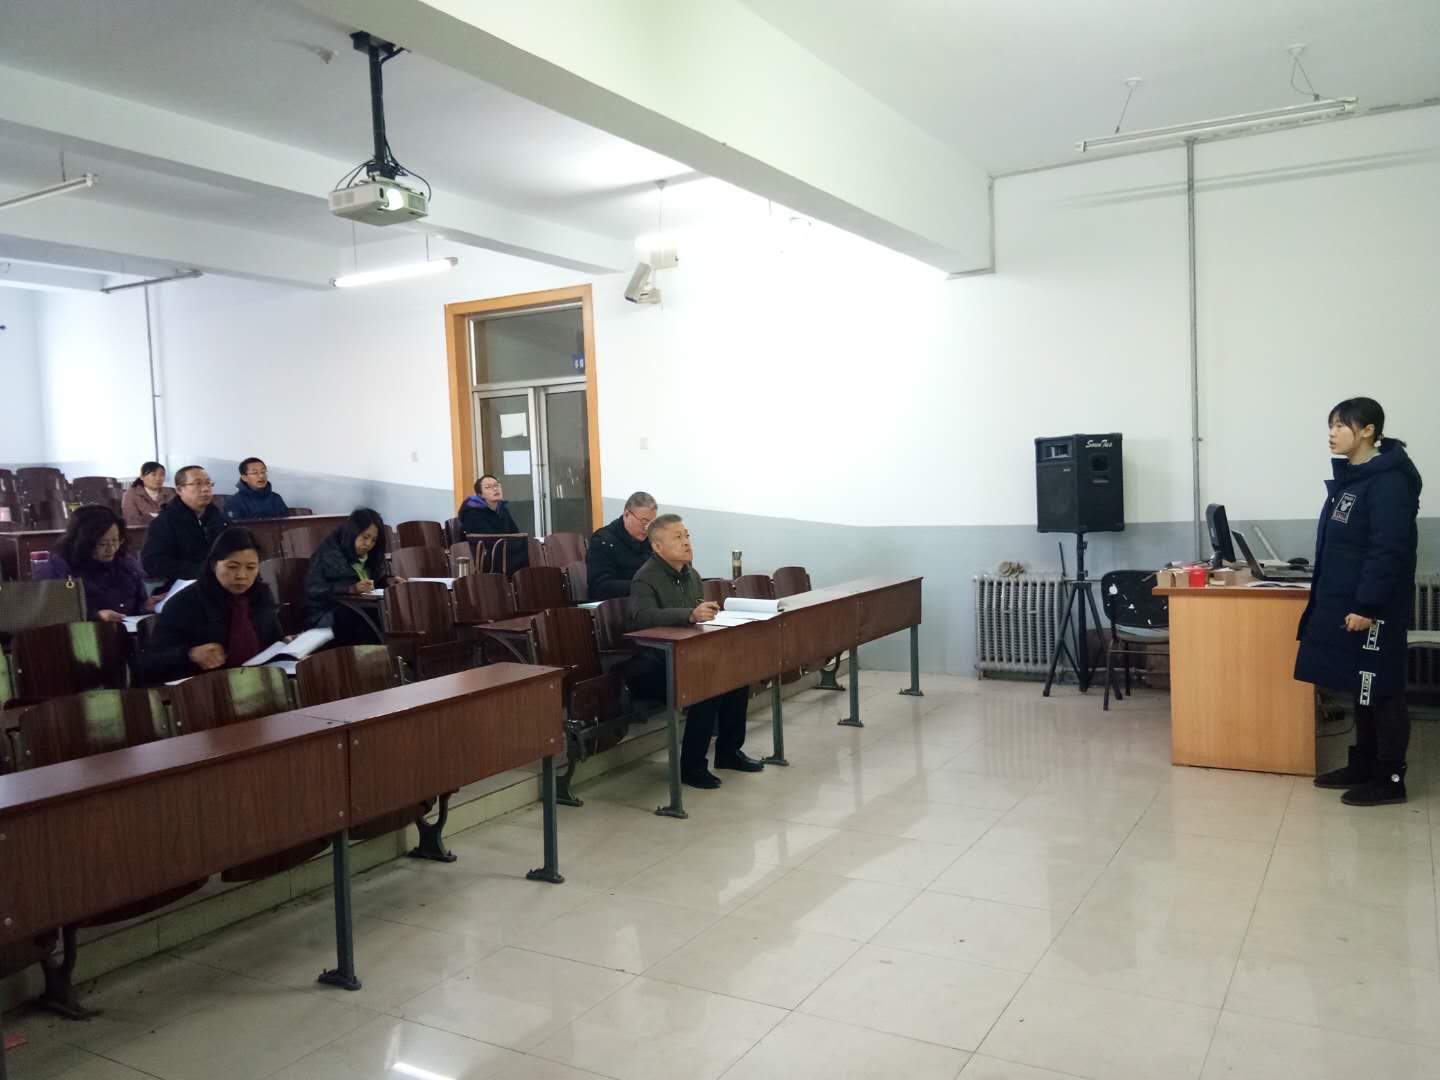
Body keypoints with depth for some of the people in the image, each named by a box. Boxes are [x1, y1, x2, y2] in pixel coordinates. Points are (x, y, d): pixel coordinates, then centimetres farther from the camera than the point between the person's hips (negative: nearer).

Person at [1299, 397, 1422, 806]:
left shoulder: (1389, 481, -15)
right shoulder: (1350, 477, 13)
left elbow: (1389, 550, -21)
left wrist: (1367, 606, -22)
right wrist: (1330, 598, 18)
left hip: (1371, 608, -9)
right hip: (1343, 603, 9)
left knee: (1382, 692, 0)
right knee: (1361, 690, 15)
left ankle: (1390, 779, 9)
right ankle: (1363, 766, 25)